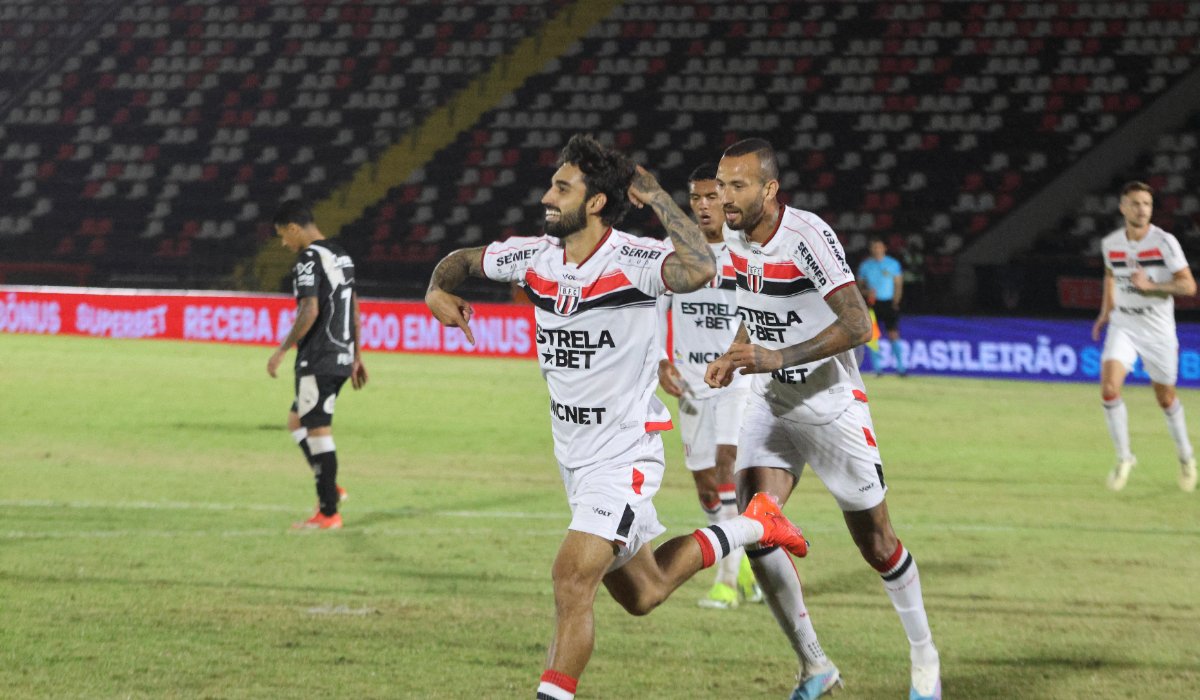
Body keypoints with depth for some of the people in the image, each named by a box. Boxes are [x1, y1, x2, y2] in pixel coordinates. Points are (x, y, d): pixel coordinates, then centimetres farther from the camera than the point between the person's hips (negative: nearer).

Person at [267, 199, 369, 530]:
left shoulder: (309, 259, -13)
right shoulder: (341, 256, 15)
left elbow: (309, 312, -21)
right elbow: (354, 309, 19)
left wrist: (282, 350, -14)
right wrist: (356, 357, 24)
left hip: (318, 360, -9)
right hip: (341, 358, 9)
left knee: (318, 431, -4)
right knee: (297, 421, 19)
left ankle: (328, 512, -2)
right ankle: (329, 488, 13)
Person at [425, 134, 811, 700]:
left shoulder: (632, 260, -21)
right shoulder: (535, 256, -1)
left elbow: (699, 270, -43)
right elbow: (464, 259, 16)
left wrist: (656, 198, -31)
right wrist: (439, 288, -6)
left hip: (624, 456, -8)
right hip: (574, 456, 8)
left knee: (572, 577, -21)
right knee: (640, 595, 20)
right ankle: (751, 525, 39)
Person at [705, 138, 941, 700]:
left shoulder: (807, 236, -23)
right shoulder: (735, 240, -1)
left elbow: (857, 325, -28)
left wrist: (777, 358, -33)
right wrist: (735, 357, 0)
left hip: (832, 406, -5)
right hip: (770, 404, 6)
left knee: (876, 544, 5)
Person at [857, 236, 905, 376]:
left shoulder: (893, 264, 5)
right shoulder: (865, 265, 8)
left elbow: (898, 285, 6)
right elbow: (860, 286, 12)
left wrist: (895, 302, -6)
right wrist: (867, 292, -9)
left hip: (889, 303, -1)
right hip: (872, 303, 1)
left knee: (893, 335, -9)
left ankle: (900, 367, -7)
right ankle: (877, 369, 3)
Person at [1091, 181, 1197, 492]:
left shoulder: (1164, 242, -14)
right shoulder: (1110, 244, -2)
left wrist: (1151, 285, -27)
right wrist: (1106, 311, 14)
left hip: (1158, 330, -2)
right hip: (1123, 326, 2)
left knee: (1166, 398, 9)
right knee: (1109, 388, -18)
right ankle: (1124, 458, -3)